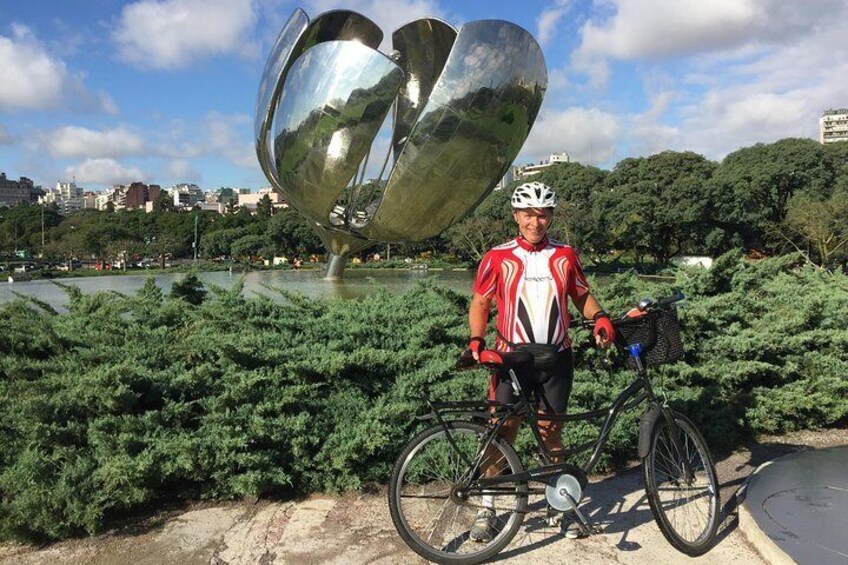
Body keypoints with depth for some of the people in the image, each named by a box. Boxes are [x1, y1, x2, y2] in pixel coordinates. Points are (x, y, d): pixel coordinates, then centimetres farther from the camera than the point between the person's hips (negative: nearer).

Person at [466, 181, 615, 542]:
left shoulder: (565, 257, 5)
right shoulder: (498, 258, -2)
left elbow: (582, 295, 14)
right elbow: (480, 302, 2)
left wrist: (600, 317, -5)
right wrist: (476, 341, -12)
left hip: (556, 359, 2)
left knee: (550, 431, 13)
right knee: (503, 432, 0)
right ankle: (486, 508, 13)